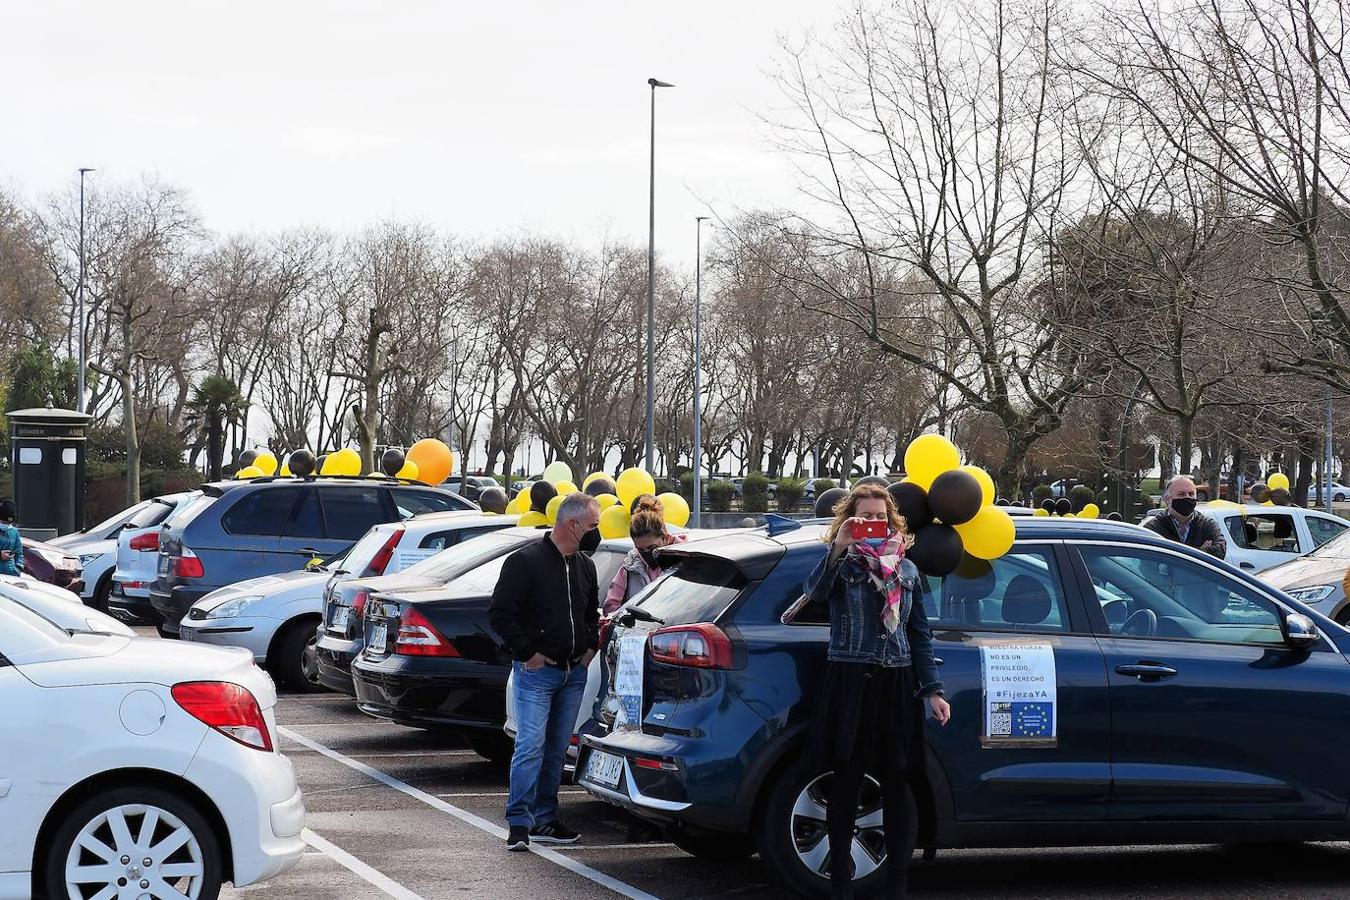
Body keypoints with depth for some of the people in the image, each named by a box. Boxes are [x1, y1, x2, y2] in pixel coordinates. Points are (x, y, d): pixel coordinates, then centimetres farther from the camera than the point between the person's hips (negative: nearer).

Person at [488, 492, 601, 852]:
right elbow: (500, 613, -11)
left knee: (558, 749, 10)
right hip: (537, 673, -7)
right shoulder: (526, 561, -10)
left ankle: (544, 820, 17)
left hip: (574, 673, 7)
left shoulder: (585, 566, 12)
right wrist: (528, 653, -12)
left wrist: (590, 646, 13)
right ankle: (519, 823, -9)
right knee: (531, 746, -12)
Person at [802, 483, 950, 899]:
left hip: (897, 687, 3)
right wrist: (839, 546, -35)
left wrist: (932, 690, 8)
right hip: (849, 684, -3)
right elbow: (815, 590, -22)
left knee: (896, 786, 5)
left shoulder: (907, 570, 13)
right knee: (845, 785, 0)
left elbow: (920, 634, 14)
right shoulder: (841, 563, 1)